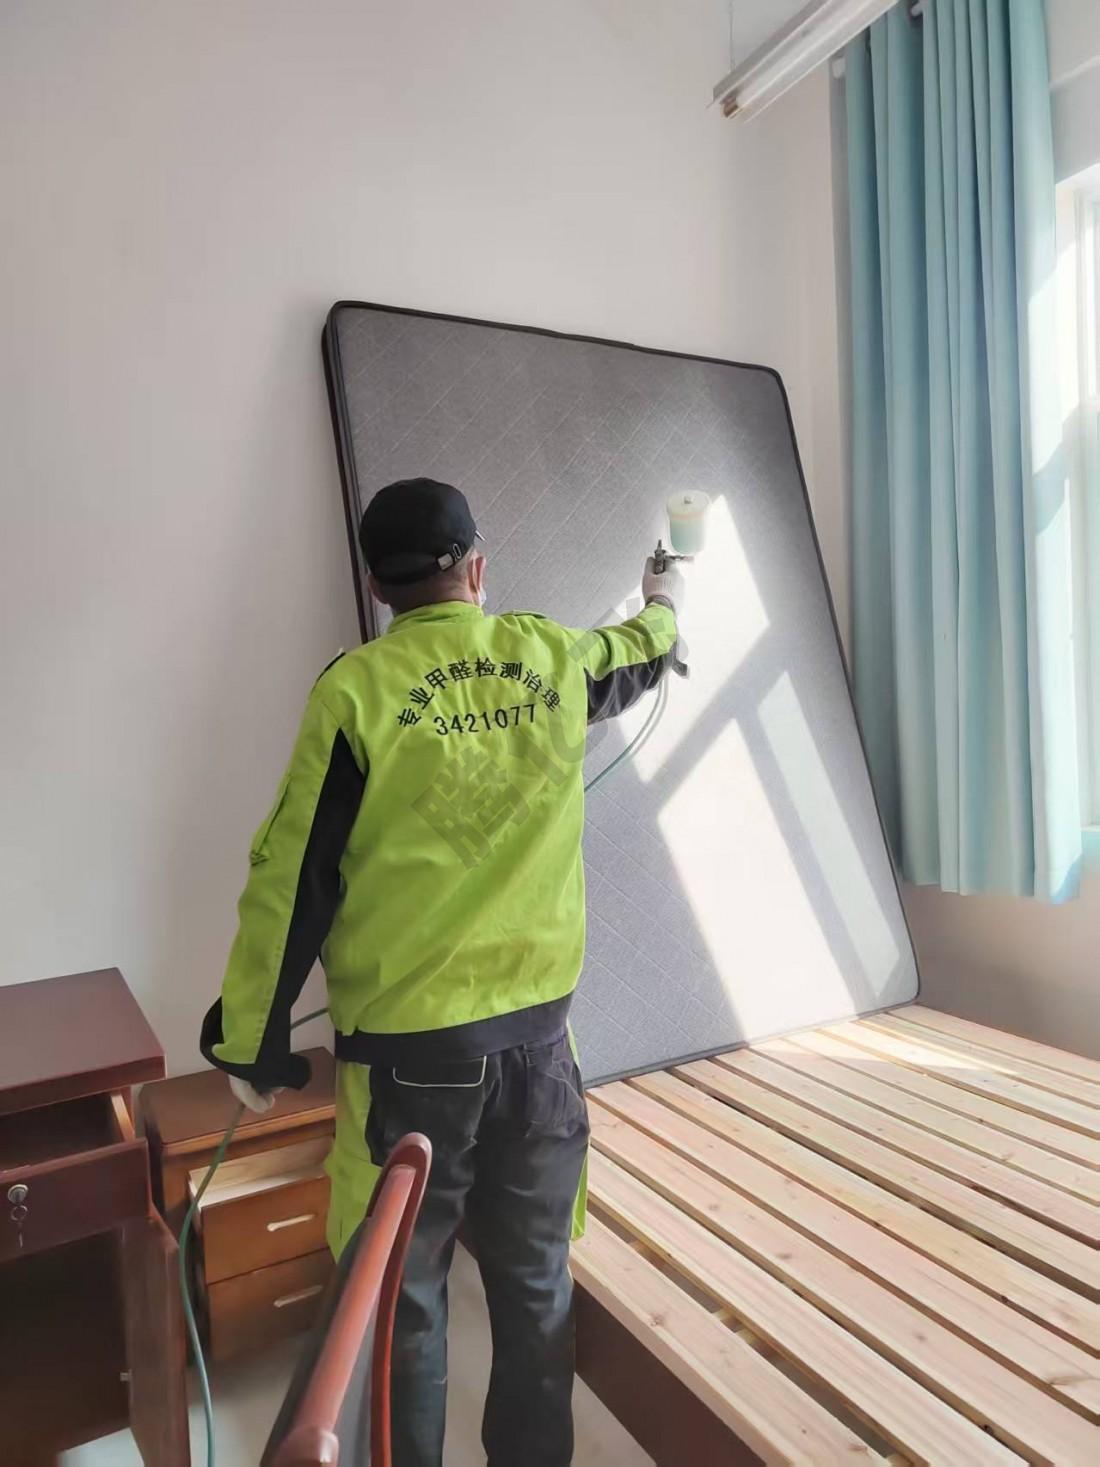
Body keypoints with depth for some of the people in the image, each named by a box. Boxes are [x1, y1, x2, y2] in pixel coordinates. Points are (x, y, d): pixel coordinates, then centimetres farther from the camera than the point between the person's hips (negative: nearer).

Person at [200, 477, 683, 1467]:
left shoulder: (359, 689, -10)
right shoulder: (555, 660, 0)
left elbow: (291, 882, -9)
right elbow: (642, 653, 24)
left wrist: (250, 1045, 3)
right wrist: (664, 602, 47)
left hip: (407, 1051, -3)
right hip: (538, 1037, 4)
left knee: (402, 1300, 16)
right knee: (536, 1287, 19)